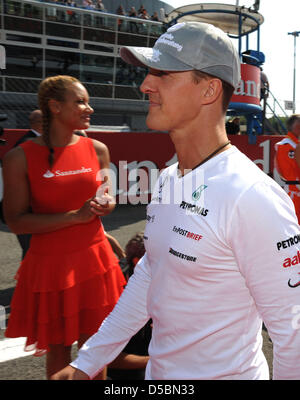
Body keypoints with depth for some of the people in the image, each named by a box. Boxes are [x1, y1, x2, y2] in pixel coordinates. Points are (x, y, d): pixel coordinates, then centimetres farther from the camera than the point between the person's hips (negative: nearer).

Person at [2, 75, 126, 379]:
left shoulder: (97, 150, 4)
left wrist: (103, 206, -9)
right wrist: (76, 216, -18)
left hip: (93, 259, 3)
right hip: (50, 265, -3)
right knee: (57, 350, 12)